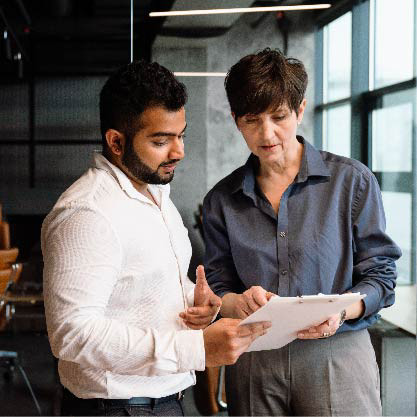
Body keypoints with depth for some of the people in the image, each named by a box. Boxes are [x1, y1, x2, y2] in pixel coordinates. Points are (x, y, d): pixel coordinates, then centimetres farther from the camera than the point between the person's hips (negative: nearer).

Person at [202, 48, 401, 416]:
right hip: (252, 363, 2)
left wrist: (339, 311, -20)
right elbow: (217, 287, 7)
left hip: (336, 354, -2)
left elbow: (379, 275, -1)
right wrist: (238, 303, -16)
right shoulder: (222, 200, 7)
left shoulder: (352, 181, -1)